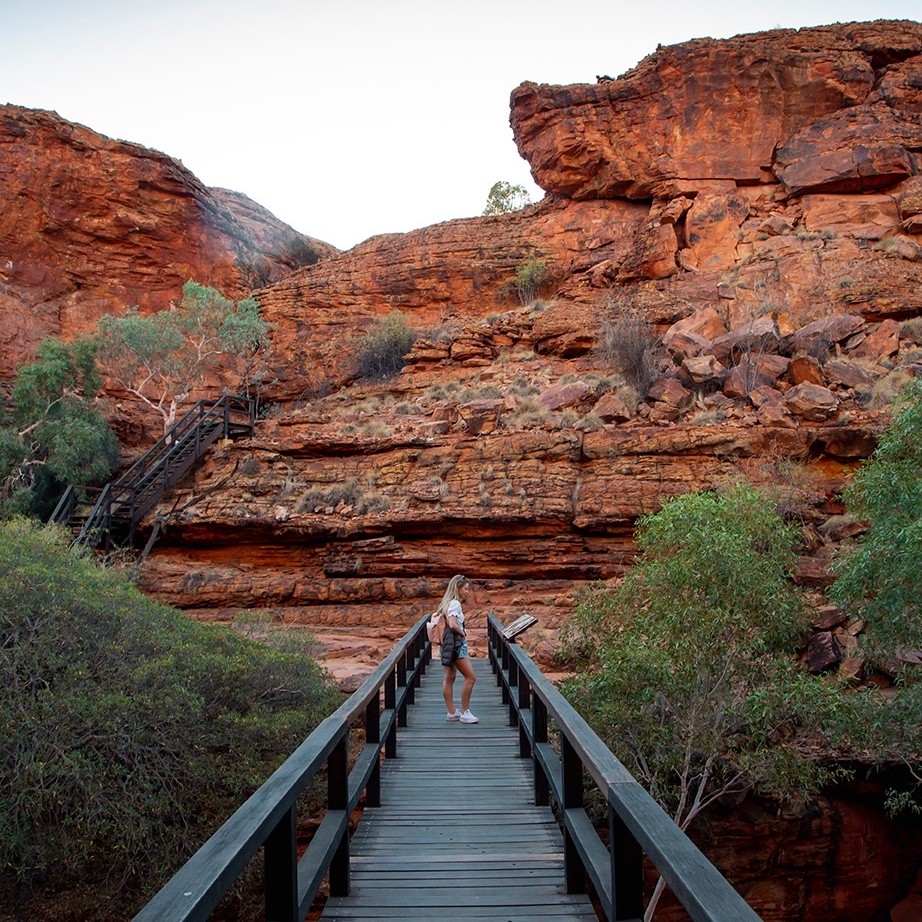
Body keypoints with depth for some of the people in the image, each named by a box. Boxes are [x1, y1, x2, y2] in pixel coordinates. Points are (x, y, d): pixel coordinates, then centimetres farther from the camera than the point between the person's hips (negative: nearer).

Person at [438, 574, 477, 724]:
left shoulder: (446, 602, 13)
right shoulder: (455, 603, -16)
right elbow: (453, 625, -27)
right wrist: (463, 633, -11)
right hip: (456, 644, -10)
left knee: (449, 678, 11)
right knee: (470, 677, -6)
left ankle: (452, 712, 15)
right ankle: (465, 713, -2)